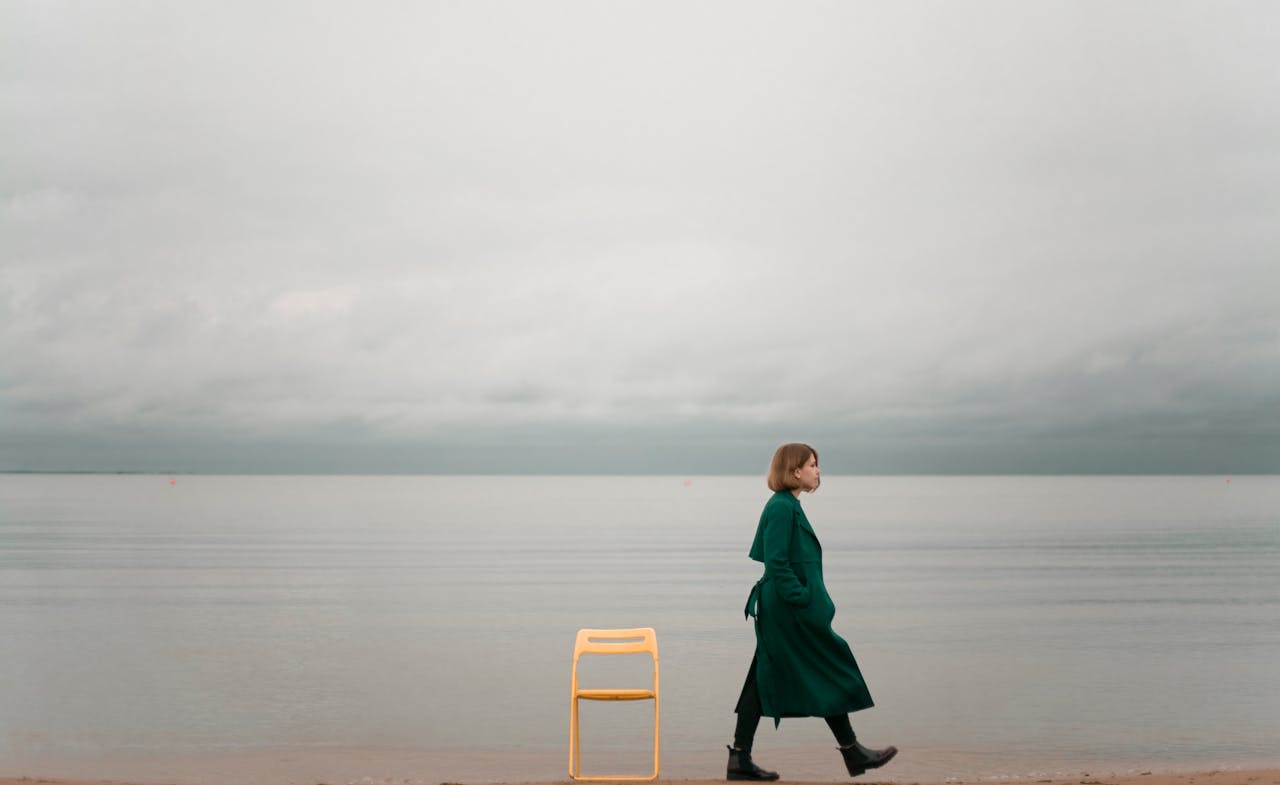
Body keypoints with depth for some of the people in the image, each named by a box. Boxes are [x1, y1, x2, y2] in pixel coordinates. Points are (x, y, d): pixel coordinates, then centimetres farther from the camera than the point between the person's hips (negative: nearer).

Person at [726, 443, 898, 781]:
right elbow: (776, 563, -21)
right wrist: (802, 599, -19)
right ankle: (852, 752, 15)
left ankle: (740, 759, 11)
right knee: (829, 673, 3)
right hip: (792, 613, -10)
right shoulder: (782, 508, -16)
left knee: (765, 681, 9)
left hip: (779, 610, 10)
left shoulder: (785, 505, 15)